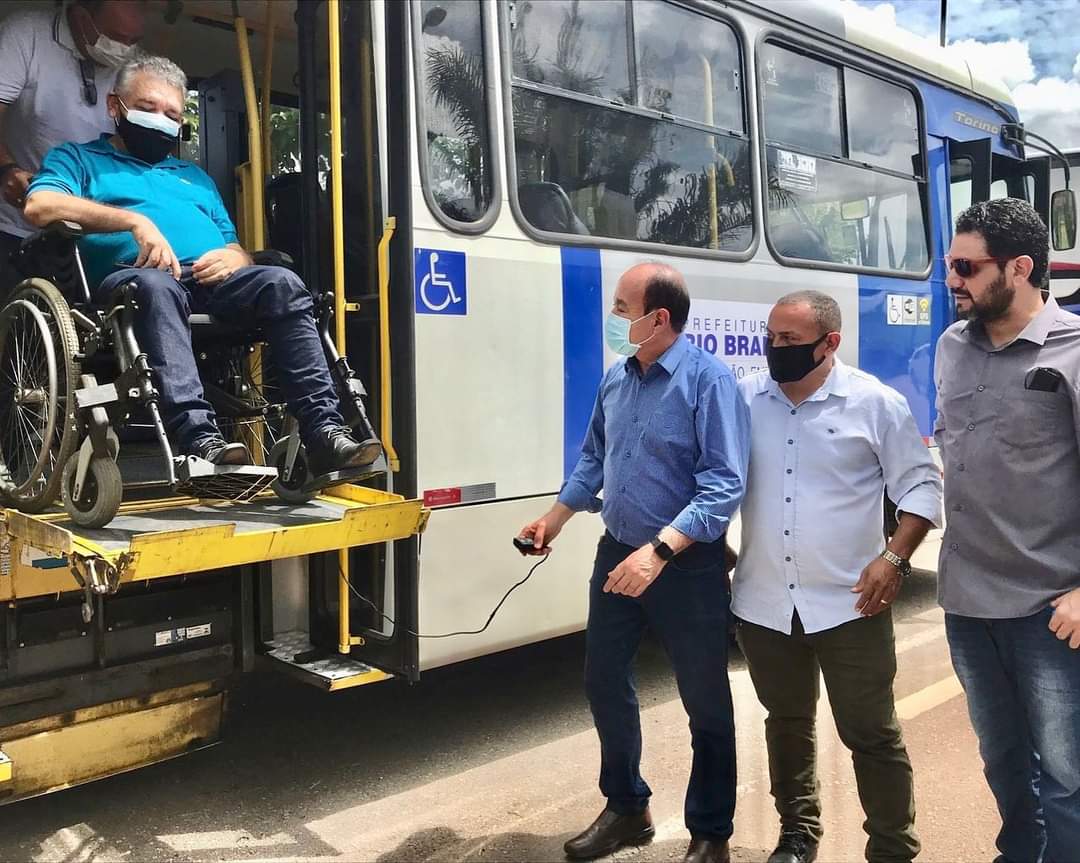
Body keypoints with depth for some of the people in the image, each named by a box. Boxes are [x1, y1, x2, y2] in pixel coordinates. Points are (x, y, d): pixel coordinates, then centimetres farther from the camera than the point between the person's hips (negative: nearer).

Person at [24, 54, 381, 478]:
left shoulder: (195, 177, 37)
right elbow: (40, 207, 0)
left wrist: (232, 258, 0)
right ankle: (199, 439, -52)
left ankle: (323, 431, -37)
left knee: (282, 282, -27)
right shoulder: (79, 158, 24)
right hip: (130, 277, -3)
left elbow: (237, 249, 28)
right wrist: (135, 220, -11)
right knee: (156, 285, -39)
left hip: (212, 282, 4)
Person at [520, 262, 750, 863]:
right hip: (617, 554, 7)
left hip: (688, 566, -7)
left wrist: (659, 552, -31)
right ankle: (627, 809, 37)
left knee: (705, 701, 9)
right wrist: (556, 518, 18)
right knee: (605, 684, 15)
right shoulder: (616, 378, 5)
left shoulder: (708, 380, -17)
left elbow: (724, 486, -24)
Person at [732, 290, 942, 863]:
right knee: (786, 724, 19)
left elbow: (921, 484, -2)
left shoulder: (874, 402, -6)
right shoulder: (744, 399, 1)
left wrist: (894, 557, -12)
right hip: (763, 604, 3)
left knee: (871, 734, 6)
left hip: (850, 604, -3)